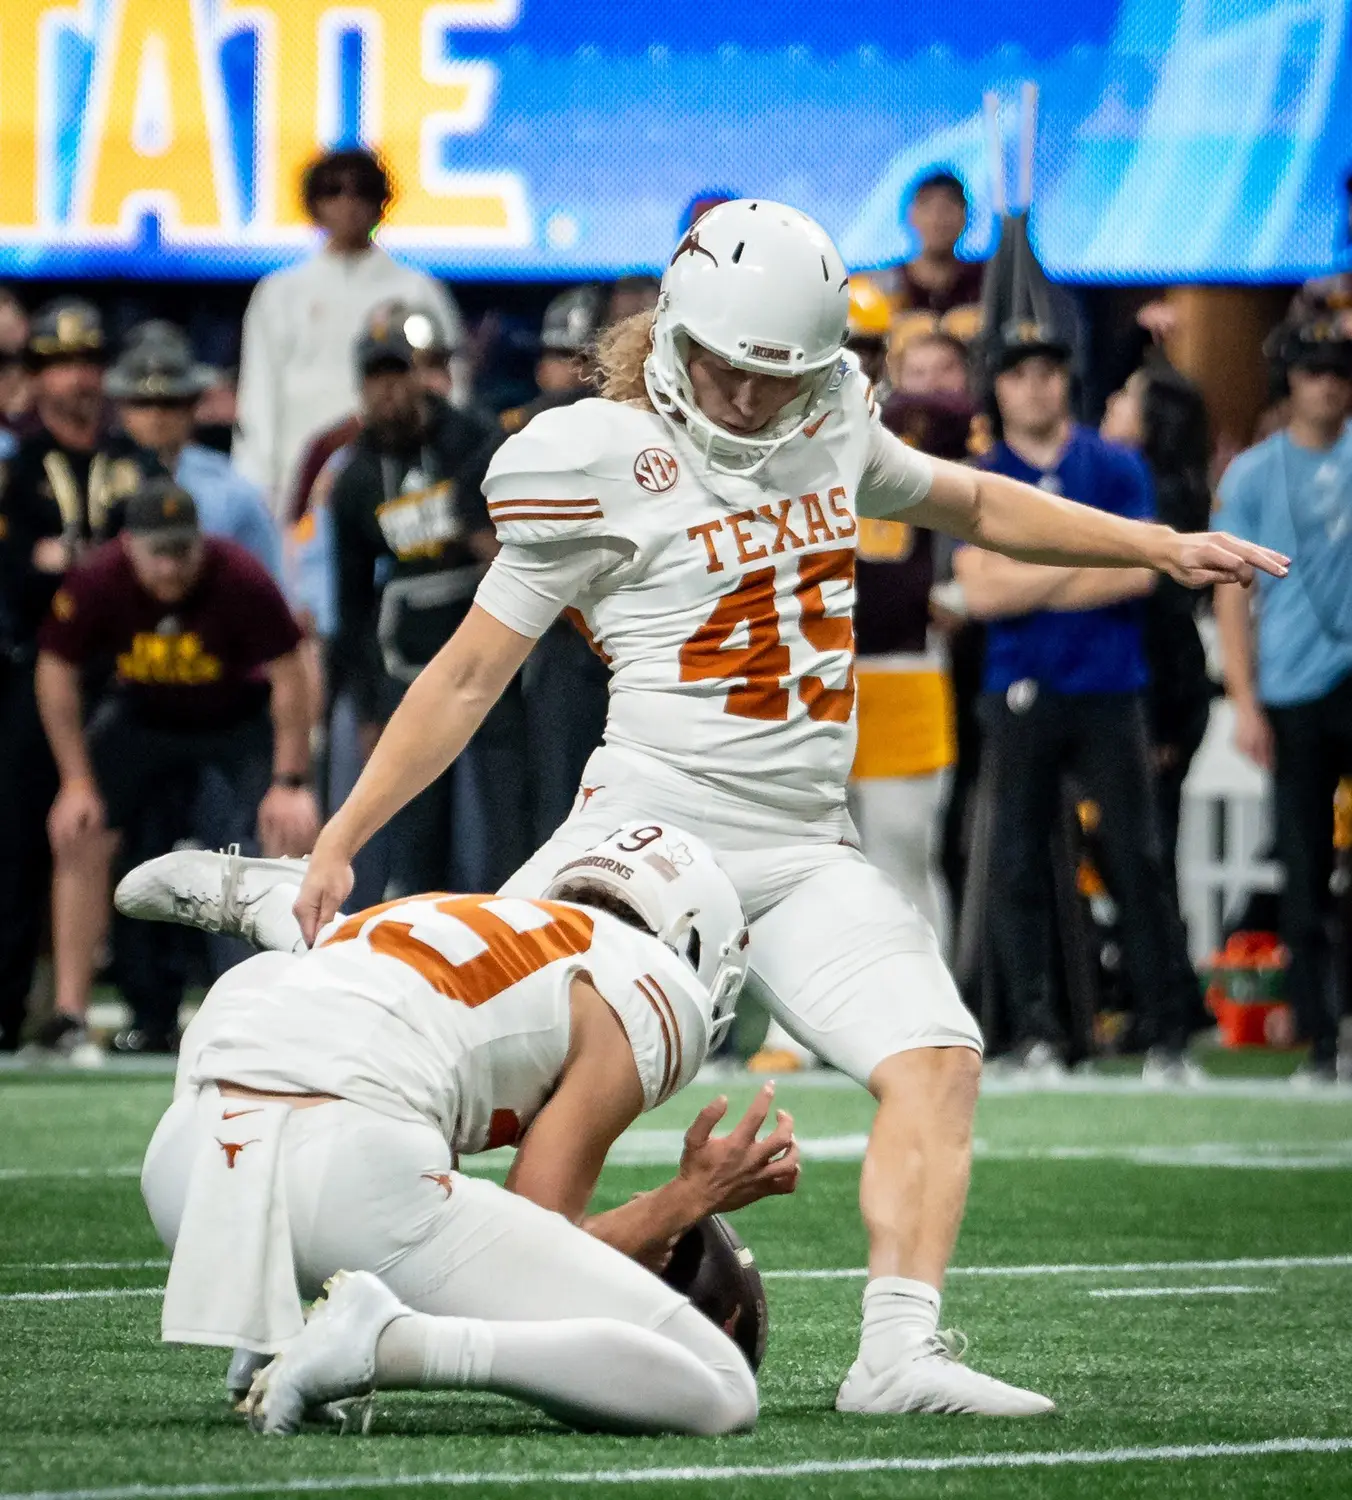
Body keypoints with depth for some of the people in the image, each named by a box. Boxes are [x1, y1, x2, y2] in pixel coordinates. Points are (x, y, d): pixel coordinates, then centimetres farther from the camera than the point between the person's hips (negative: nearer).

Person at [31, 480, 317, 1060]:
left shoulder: (241, 580, -32)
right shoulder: (95, 583, -25)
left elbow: (288, 677, -23)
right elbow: (56, 671, -12)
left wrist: (291, 783, -24)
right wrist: (77, 783, -13)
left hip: (243, 717, -2)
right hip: (142, 717, 2)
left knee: (293, 831, -20)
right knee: (78, 835, -9)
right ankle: (69, 1017, -5)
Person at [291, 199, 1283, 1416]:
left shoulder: (831, 425, 9)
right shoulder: (602, 463, -7)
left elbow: (968, 504, 29)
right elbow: (471, 675, -3)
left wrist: (1159, 546, 25)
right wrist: (339, 840, -7)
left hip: (806, 850, 5)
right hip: (656, 825, -5)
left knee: (937, 1064, -13)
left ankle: (901, 1351, -17)